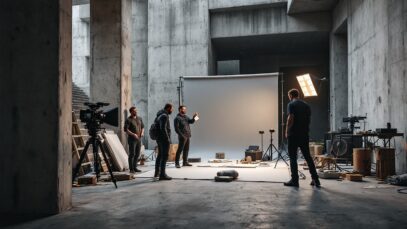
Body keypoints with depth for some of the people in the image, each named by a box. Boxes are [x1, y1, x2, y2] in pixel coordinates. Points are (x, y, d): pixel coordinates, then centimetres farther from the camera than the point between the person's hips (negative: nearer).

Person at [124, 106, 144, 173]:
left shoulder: (139, 118, 12)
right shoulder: (128, 120, -7)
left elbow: (142, 126, 18)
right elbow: (126, 129, -14)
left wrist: (142, 132, -1)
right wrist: (133, 134, -22)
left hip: (139, 139, 6)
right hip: (132, 139, -6)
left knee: (137, 154, 9)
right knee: (132, 154, -4)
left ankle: (135, 167, 18)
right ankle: (131, 169, 2)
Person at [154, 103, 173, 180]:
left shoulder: (159, 115, 14)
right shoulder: (164, 116, -17)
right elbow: (163, 128, -26)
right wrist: (168, 139, -21)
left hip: (159, 139, 10)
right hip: (164, 139, -10)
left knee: (160, 155, 20)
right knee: (165, 156, -9)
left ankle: (157, 172, 29)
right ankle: (162, 175, -10)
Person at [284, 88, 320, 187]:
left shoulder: (291, 104, -7)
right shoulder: (306, 105, 13)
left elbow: (290, 119, -16)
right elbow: (309, 120, 14)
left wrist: (287, 131, -8)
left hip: (293, 135, -6)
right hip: (304, 135, 6)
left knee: (293, 157, 0)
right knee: (308, 157, 12)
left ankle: (294, 180, 1)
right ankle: (315, 179, 12)